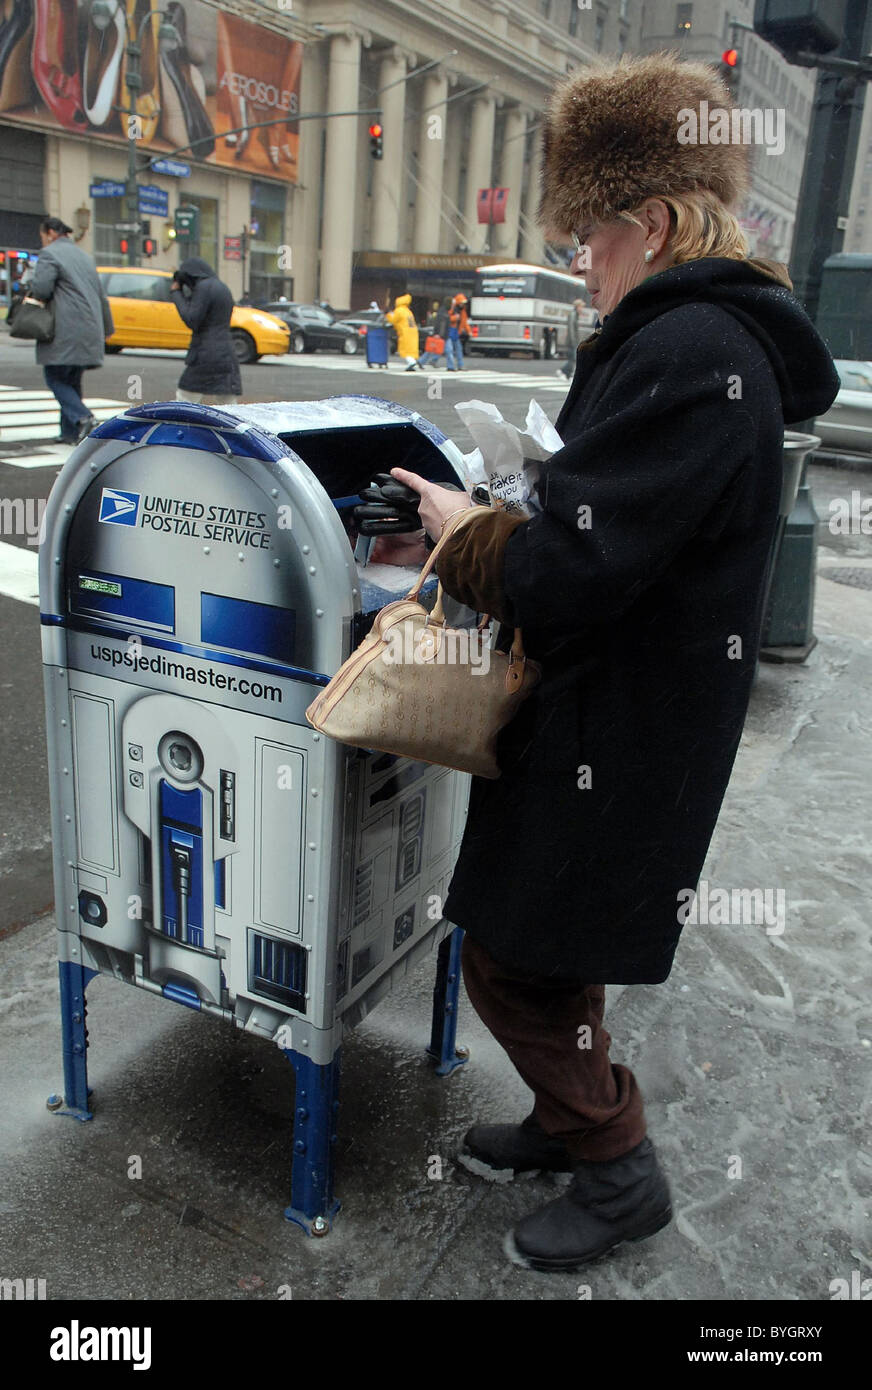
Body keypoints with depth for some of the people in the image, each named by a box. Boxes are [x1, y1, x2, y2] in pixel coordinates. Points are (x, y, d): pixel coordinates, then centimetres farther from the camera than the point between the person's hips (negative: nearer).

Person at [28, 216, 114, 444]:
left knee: (55, 377, -1)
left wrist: (30, 287, 8)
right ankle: (71, 433, 13)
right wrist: (107, 328, 32)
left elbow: (41, 289, -16)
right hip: (90, 330, 8)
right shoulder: (84, 255, 21)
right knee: (72, 380, 13)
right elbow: (101, 295, 24)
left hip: (66, 331, -8)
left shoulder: (49, 254, -5)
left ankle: (82, 417, -19)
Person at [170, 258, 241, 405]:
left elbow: (192, 322, -13)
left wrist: (176, 294, -2)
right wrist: (183, 296, 18)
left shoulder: (204, 287, -9)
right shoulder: (223, 288, 17)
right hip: (228, 358, 8)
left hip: (206, 356, -8)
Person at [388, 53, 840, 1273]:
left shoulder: (689, 356, -23)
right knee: (546, 946, 23)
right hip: (615, 719, 10)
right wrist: (485, 521, 7)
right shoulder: (705, 338, 11)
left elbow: (563, 581, -27)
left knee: (514, 965, 6)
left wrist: (464, 534, -9)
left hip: (617, 745, -10)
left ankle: (620, 1172, 27)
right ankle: (569, 1121, 44)